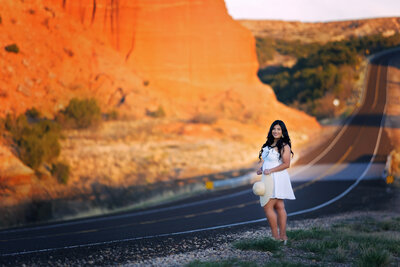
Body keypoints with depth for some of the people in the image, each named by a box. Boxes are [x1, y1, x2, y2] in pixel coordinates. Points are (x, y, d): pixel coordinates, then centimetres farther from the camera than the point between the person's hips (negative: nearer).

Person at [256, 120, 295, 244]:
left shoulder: (284, 146, -11)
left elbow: (286, 164, -17)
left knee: (267, 207, -8)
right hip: (269, 179, 9)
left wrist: (270, 171, -20)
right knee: (279, 207, 9)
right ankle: (283, 235, 12)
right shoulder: (269, 145, 15)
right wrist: (261, 169, 6)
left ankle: (275, 236, -2)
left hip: (276, 178, -9)